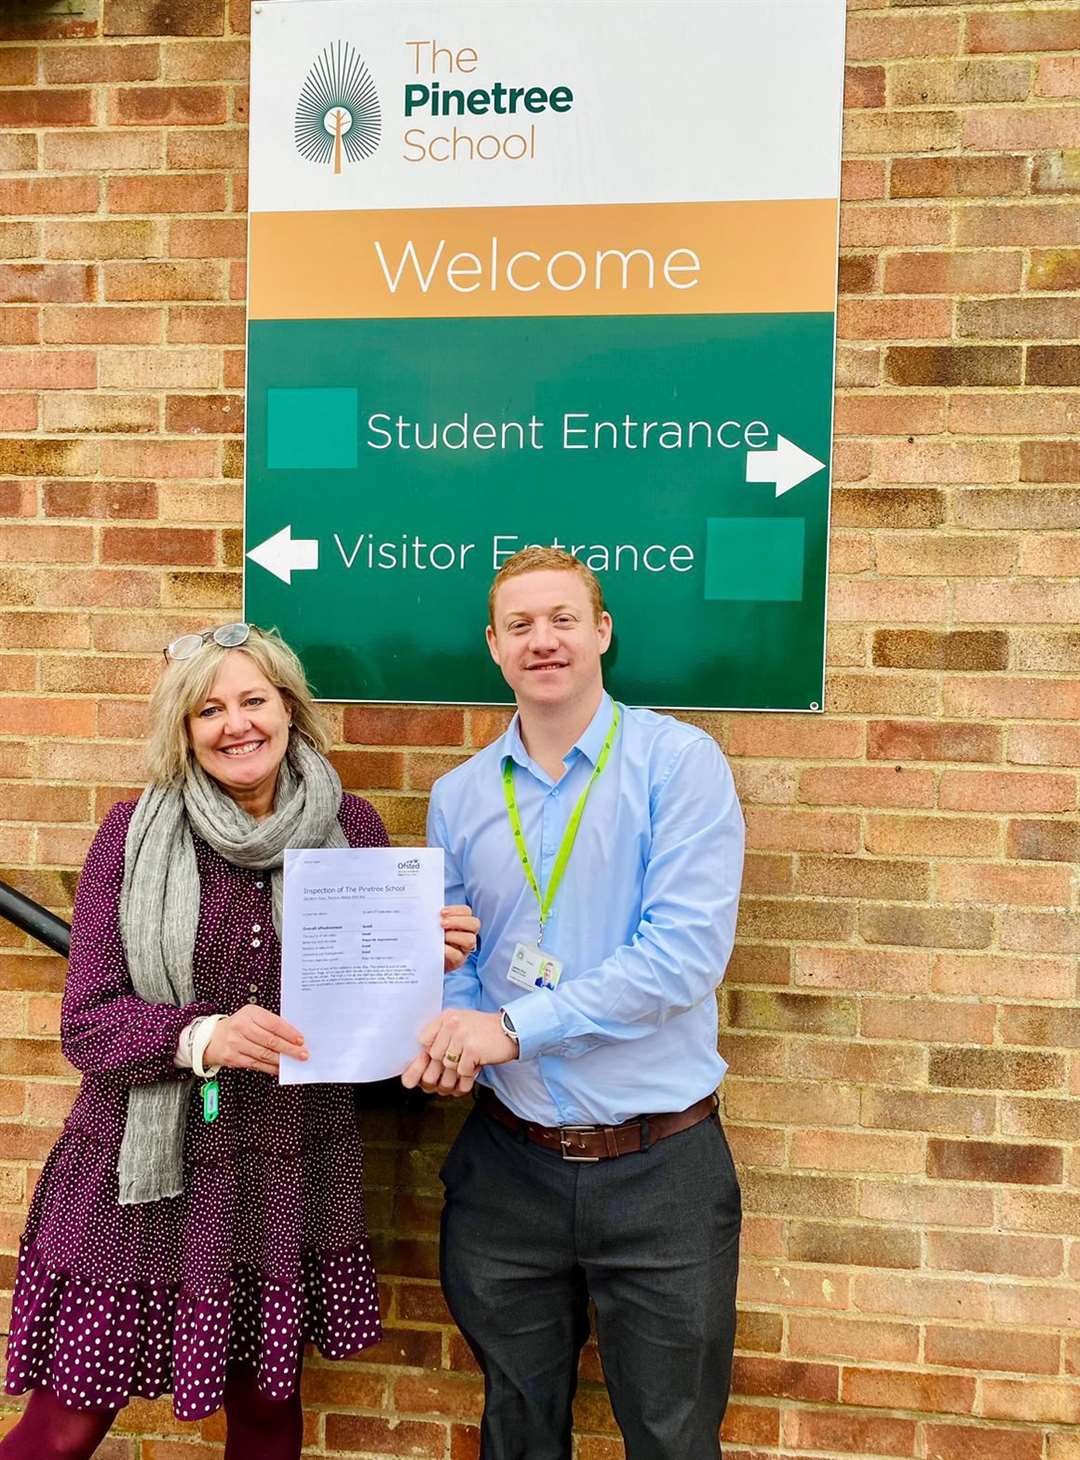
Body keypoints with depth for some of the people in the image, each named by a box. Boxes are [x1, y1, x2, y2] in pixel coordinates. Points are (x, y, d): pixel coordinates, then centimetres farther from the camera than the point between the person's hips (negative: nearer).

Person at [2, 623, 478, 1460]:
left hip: (291, 1171, 2)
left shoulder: (351, 826, -2)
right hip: (142, 1171, -1)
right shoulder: (136, 831, -6)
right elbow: (87, 1018, -8)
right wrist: (202, 1036, -26)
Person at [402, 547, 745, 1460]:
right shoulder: (459, 796, 5)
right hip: (509, 1164, 4)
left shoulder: (680, 762, -10)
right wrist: (442, 1040, -15)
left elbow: (686, 949, -20)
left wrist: (514, 1026, -21)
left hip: (660, 1168, -3)